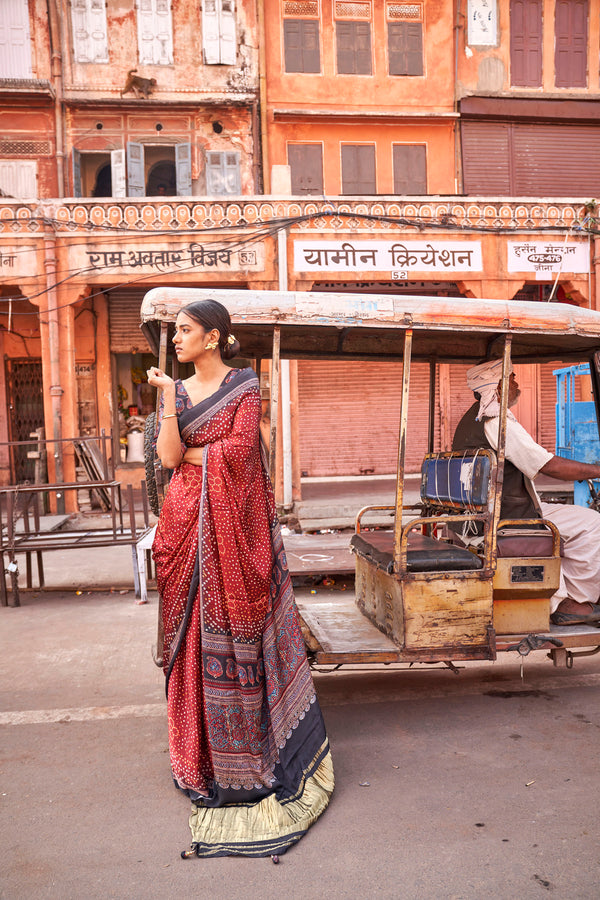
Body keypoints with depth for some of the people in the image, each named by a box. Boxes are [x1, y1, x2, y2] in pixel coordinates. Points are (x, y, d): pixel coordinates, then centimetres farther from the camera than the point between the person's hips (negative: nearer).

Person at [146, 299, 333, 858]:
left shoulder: (244, 386, 0)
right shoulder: (176, 390, 11)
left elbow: (239, 449, -14)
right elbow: (168, 457, -3)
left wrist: (193, 454, -3)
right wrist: (168, 395, -9)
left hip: (235, 523, -4)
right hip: (188, 523, 4)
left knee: (235, 622, 1)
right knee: (194, 626, 7)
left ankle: (246, 742, 16)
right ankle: (203, 744, 22)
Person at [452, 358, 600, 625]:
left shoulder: (469, 420, 15)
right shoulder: (498, 422, -19)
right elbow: (551, 466, -19)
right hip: (506, 520, -11)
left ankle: (556, 601, 18)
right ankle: (578, 601, 6)